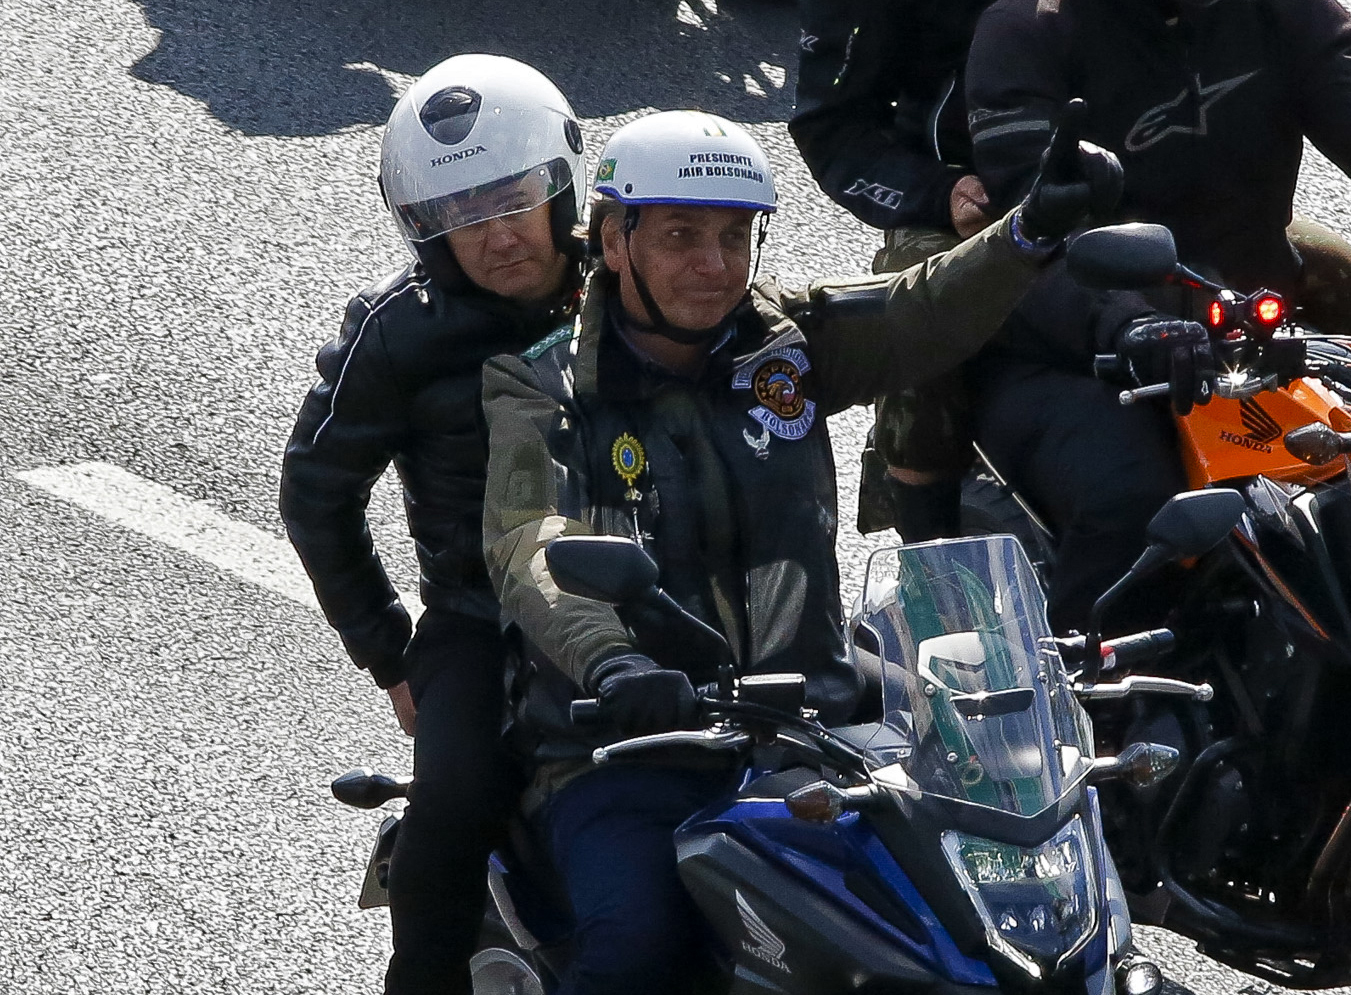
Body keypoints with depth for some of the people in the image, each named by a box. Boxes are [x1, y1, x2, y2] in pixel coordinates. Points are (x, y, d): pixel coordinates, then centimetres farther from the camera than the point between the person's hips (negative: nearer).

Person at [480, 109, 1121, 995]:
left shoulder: (787, 340, 10)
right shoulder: (543, 389, -2)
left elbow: (926, 311, -6)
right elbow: (536, 556, -20)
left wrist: (1034, 227, -26)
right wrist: (613, 665, -40)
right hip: (624, 747, -4)